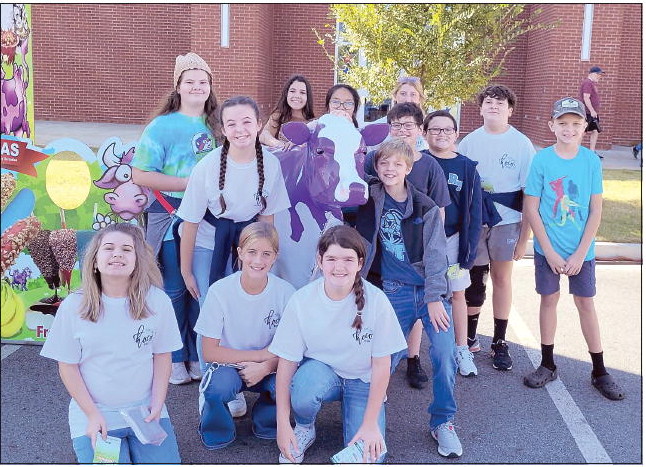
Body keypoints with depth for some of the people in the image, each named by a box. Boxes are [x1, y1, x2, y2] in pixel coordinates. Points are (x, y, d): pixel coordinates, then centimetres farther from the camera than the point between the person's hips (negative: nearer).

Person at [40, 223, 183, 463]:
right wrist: (93, 415, -10)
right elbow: (68, 367, -3)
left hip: (145, 410, 1)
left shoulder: (157, 301, -8)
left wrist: (157, 405, -7)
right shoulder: (73, 306, -10)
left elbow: (162, 356, 1)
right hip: (93, 413, -1)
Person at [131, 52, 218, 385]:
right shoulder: (163, 125, -5)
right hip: (172, 217, -4)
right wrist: (190, 184, -16)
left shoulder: (216, 124, 9)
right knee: (174, 289, 5)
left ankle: (198, 357, 24)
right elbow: (141, 175, -11)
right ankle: (174, 359, 20)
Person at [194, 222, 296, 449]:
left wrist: (265, 367, -26)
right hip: (229, 365, -1)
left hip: (269, 370, 1)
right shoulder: (220, 290, -15)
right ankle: (217, 430, 2)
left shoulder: (284, 292, -12)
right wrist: (261, 354, -17)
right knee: (219, 386, -34)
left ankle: (265, 422, 6)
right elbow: (209, 352, -13)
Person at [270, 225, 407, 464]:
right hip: (319, 370, 0)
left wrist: (370, 424, -14)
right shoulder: (301, 301, -16)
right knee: (305, 389, -35)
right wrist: (283, 424, -16)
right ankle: (304, 428, 0)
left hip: (362, 381, 0)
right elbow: (286, 362, -12)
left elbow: (381, 365, -12)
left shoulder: (376, 301, -19)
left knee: (368, 458, -18)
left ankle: (349, 410, 15)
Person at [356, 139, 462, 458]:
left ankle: (442, 422, 7)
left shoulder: (425, 207, -1)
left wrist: (435, 298, -14)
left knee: (445, 354, -12)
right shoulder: (370, 202, 2)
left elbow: (435, 254, -7)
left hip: (431, 291, -1)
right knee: (386, 359, -4)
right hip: (394, 292, 1)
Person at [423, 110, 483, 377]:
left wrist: (470, 249, -3)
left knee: (457, 293, 8)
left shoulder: (467, 168, 2)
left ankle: (462, 350, 22)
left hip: (452, 239, 1)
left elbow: (474, 213, 3)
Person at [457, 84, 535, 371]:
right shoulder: (469, 142, 2)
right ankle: (470, 337, 23)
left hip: (506, 221, -1)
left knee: (502, 278, 8)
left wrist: (525, 236, -6)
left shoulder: (522, 144, -3)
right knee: (474, 279, 7)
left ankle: (500, 342, 19)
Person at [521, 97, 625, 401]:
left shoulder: (591, 161, -5)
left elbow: (596, 211, -4)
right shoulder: (542, 160, -8)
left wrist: (579, 253, -10)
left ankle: (599, 372, 18)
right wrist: (549, 251, -11)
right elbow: (531, 209, -7)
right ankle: (547, 365, 23)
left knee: (586, 303, 7)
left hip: (581, 250, 0)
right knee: (549, 299, 9)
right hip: (548, 248, 0)